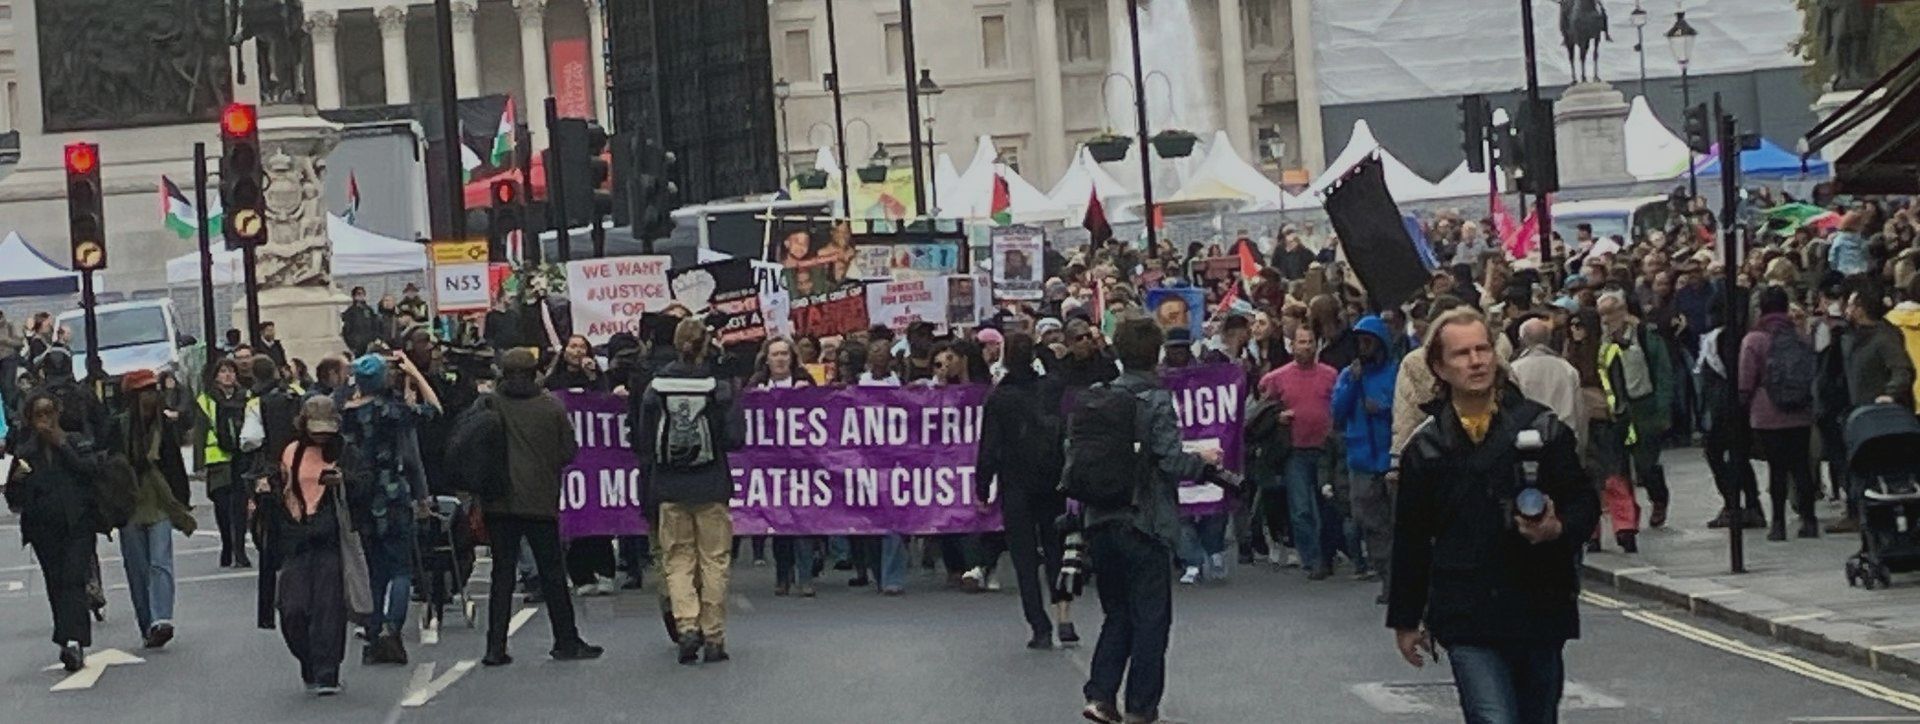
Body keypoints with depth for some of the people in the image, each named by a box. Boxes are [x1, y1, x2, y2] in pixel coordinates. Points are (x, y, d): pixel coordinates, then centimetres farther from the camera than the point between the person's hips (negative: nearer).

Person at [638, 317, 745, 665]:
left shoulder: (656, 389, -3)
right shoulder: (718, 388, -9)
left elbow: (646, 444, 0)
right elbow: (735, 438, -9)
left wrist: (649, 481, 10)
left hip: (671, 489, 1)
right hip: (711, 487, -1)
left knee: (678, 558, 10)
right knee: (713, 559, 8)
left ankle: (687, 626, -8)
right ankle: (713, 637, 9)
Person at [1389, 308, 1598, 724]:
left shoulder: (1542, 428, 4)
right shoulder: (1426, 448, 5)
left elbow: (1585, 504, 7)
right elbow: (1411, 540, 11)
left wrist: (1558, 529, -16)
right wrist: (1405, 619, 13)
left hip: (1540, 609, 1)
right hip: (1467, 619, -1)